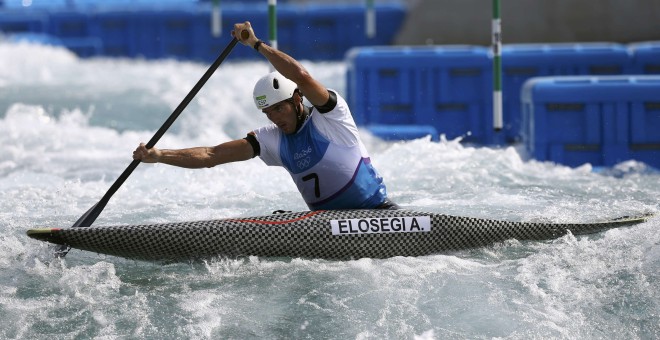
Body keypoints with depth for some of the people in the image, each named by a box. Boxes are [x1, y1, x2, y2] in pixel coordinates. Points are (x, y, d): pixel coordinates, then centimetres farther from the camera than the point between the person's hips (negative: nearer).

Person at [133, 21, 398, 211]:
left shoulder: (329, 115, -8)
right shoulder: (273, 140, 7)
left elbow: (301, 75, -26)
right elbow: (212, 155, 2)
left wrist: (256, 43, -18)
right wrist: (158, 156, -8)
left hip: (375, 211, -5)